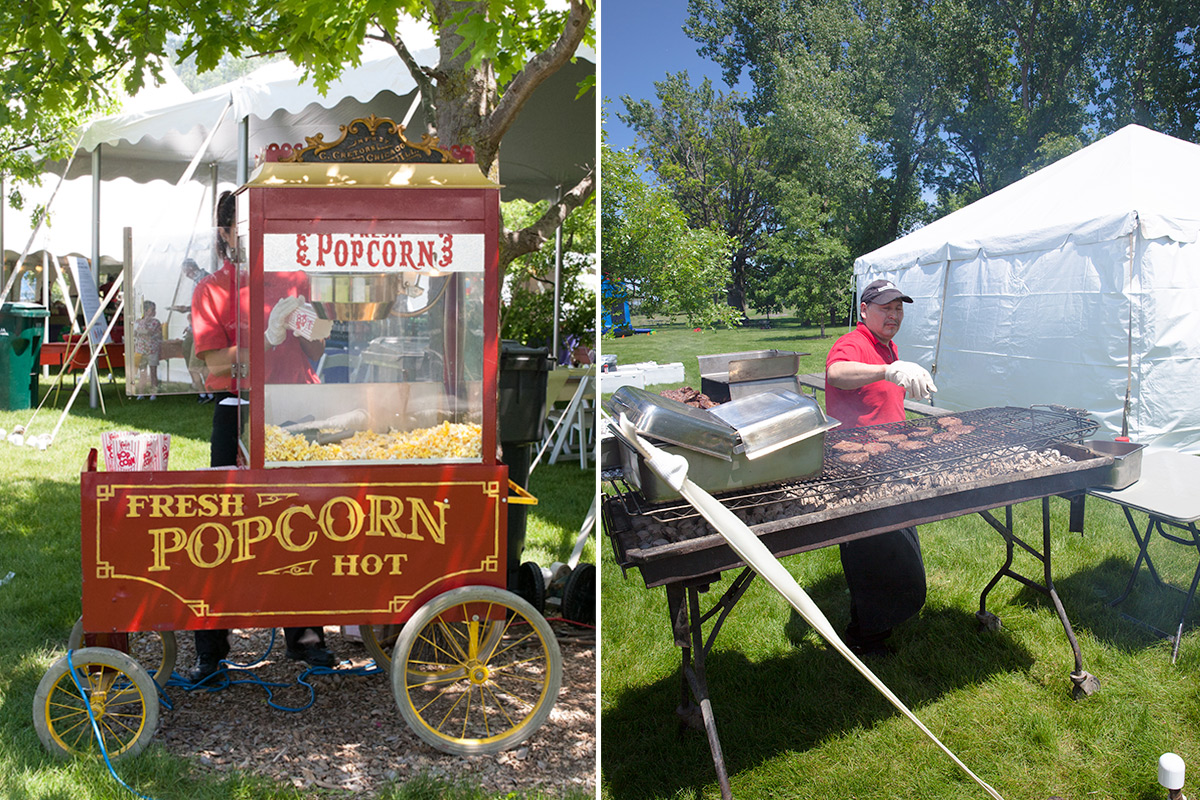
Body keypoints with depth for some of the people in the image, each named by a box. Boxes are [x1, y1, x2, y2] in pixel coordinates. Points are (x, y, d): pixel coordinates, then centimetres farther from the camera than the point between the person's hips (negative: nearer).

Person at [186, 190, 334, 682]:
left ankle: (303, 633, 19)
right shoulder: (211, 290, 3)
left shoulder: (295, 281, 10)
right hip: (238, 415, -2)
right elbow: (215, 365, -8)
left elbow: (315, 356, 12)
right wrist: (268, 336, -18)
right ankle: (209, 647, 11)